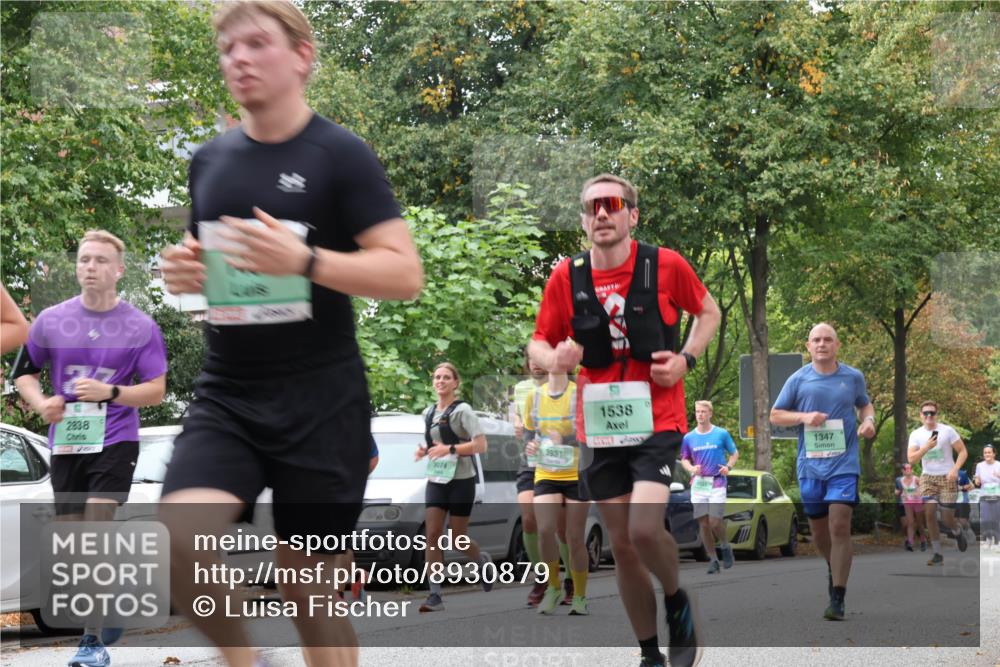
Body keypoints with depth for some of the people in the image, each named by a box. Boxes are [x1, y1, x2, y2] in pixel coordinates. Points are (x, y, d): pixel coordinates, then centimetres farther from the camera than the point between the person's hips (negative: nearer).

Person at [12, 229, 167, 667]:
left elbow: (156, 391, -2)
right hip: (65, 444, 4)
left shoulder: (141, 327, -1)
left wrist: (110, 392, -18)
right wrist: (41, 403, -8)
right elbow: (24, 373, 13)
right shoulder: (50, 320, 5)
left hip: (115, 441, -4)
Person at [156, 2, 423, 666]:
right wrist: (185, 272, 1)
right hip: (225, 397, 4)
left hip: (320, 401, -4)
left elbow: (406, 274, -11)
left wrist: (304, 261, -25)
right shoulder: (210, 160, 10)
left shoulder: (340, 155, -6)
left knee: (310, 581, 4)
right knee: (182, 540, -20)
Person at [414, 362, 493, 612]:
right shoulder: (429, 413, 11)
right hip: (436, 480, 5)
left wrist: (450, 449, -24)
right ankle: (435, 595, -9)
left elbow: (481, 445, -14)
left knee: (457, 538, 1)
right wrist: (424, 451, 4)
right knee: (432, 535, -8)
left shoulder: (462, 411, -8)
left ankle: (483, 561, 35)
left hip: (461, 480, -5)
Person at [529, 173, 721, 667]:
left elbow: (708, 312, 10)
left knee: (645, 530, -21)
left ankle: (677, 603, 11)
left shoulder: (665, 265, -6)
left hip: (656, 420, -3)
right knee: (622, 545, 7)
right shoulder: (566, 277, -1)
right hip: (600, 427, 3)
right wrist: (553, 359, -15)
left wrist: (686, 359, -6)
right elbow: (539, 342, 8)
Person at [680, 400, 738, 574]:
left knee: (715, 522, -12)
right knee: (704, 524, 0)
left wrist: (728, 467, -9)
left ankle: (725, 547, 16)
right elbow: (684, 459, 15)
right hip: (698, 484, 3)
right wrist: (691, 468, -6)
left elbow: (734, 453, 10)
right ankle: (713, 560, 10)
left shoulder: (722, 434, 1)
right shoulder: (689, 438, 8)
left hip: (717, 483, -3)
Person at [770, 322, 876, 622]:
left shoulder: (853, 377, 4)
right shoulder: (798, 379, 2)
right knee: (818, 529, 12)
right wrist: (803, 417, -10)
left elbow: (865, 404, 22)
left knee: (840, 526, -15)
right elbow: (775, 415, 7)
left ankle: (837, 599, -13)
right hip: (810, 464, 2)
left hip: (844, 463, -2)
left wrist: (868, 421, -1)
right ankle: (834, 568, 43)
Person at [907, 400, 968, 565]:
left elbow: (962, 451, -5)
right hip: (927, 477, 2)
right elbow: (911, 459, -10)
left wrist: (955, 470, -19)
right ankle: (937, 554, -1)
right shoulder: (916, 435, -1)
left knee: (947, 518, -3)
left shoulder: (947, 431, -8)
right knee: (929, 513, -11)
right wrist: (926, 446, -25)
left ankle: (958, 533, 34)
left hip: (947, 477, -2)